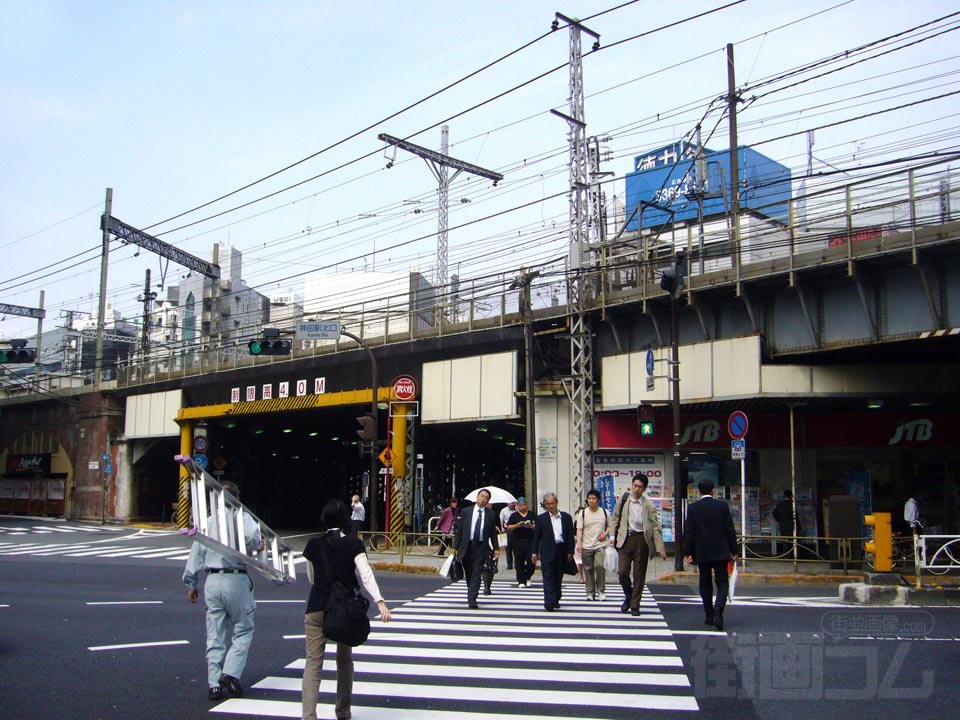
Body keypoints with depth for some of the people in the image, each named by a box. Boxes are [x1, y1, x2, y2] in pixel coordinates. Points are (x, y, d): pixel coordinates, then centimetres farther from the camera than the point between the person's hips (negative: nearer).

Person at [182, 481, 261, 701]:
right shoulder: (242, 517, -3)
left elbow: (196, 554, 14)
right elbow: (252, 536, -24)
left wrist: (191, 584, 22)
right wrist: (257, 545, -1)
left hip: (212, 581, 4)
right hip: (236, 580, -4)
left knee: (215, 636, 10)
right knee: (243, 630, 9)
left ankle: (214, 684, 10)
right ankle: (230, 674, -5)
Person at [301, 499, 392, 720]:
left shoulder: (313, 545, 4)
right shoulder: (354, 544, -3)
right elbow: (365, 574, -14)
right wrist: (380, 602, -20)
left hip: (317, 608, 0)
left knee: (313, 662, -2)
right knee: (344, 660, 16)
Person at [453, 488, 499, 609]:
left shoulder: (491, 514, 5)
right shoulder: (466, 512, 6)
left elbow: (493, 532, 8)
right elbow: (459, 530, 8)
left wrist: (496, 548, 2)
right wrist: (455, 546, 4)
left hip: (481, 548, -1)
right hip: (466, 547, 1)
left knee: (476, 575, -8)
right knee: (469, 575, 10)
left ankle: (472, 600, -9)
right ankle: (471, 596, 26)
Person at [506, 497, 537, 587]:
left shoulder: (532, 515, 10)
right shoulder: (514, 516, 9)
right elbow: (508, 528, 4)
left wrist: (531, 526, -12)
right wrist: (517, 525, -12)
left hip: (530, 541, 0)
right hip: (518, 542, 0)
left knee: (531, 561, -7)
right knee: (519, 562, 1)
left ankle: (527, 578, 15)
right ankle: (521, 581, 9)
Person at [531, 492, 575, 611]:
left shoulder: (566, 517, 7)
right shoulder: (541, 518, 2)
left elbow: (570, 535, 7)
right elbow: (536, 536, 4)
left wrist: (570, 551, 1)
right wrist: (535, 552, 0)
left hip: (561, 551, 2)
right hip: (547, 552, -2)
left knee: (558, 577, 10)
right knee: (548, 577, -8)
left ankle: (556, 600, 23)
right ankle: (549, 602, -13)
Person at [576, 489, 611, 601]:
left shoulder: (604, 512, 5)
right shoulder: (582, 513, 3)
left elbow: (610, 526, 16)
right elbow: (579, 530, 0)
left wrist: (605, 534, -4)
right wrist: (579, 543, -11)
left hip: (600, 545, -1)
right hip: (586, 546, 1)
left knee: (599, 566, -17)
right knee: (588, 569, 4)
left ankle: (601, 591, -3)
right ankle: (590, 592, 15)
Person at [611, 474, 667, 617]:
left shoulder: (649, 505, 0)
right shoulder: (623, 499, 5)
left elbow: (656, 527, -1)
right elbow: (616, 519, 13)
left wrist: (660, 548, -7)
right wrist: (613, 536, 3)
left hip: (641, 540, -1)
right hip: (625, 539, 1)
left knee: (639, 575, 3)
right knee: (622, 572, -6)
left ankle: (635, 605, 15)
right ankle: (628, 595, 22)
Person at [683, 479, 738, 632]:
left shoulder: (692, 508, -3)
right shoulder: (722, 505, -3)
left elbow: (688, 532, -4)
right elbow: (730, 530, -3)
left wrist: (687, 553, 1)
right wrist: (733, 551, 4)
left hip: (702, 553, 1)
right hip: (720, 552, -1)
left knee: (705, 584, 12)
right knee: (722, 582, 3)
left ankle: (709, 616, 14)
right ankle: (718, 608, -22)